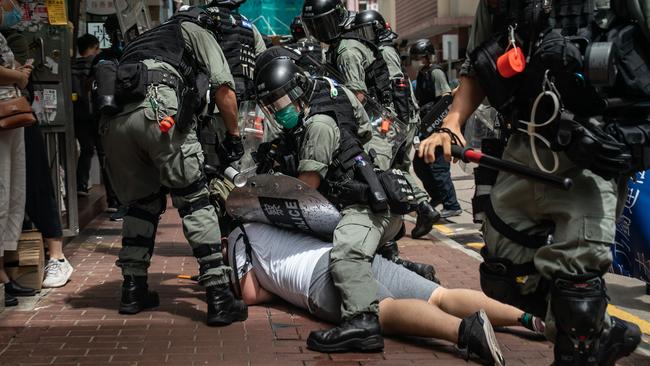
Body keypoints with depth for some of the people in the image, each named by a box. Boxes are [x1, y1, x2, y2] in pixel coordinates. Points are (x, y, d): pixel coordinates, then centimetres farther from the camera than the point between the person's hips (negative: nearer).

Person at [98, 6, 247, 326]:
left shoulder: (144, 39, 43)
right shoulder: (197, 32, 27)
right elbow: (223, 89, 13)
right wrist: (234, 136, 27)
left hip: (113, 117, 6)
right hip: (158, 110, -6)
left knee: (142, 203, 21)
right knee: (195, 203, 0)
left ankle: (133, 290, 23)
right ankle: (219, 297, -4)